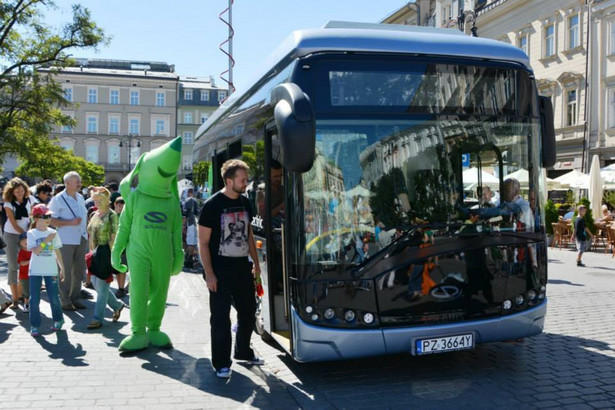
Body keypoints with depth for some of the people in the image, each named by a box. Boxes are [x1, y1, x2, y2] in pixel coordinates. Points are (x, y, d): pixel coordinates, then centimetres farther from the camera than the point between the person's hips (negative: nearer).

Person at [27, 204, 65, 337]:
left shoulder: (53, 233, 3)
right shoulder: (31, 233, -4)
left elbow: (57, 252, 9)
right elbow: (35, 251, -17)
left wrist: (62, 268, 8)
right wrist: (46, 240, -26)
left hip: (51, 270, 1)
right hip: (35, 271, -1)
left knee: (54, 298, 5)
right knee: (34, 299, 1)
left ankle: (58, 320, 24)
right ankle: (34, 326, 9)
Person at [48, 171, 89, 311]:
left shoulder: (80, 198, 12)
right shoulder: (58, 200, -9)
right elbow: (51, 220, -12)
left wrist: (86, 232, 12)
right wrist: (70, 222, -20)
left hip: (81, 240, 6)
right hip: (66, 241, -6)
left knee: (79, 271, 11)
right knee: (65, 272, 0)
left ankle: (75, 298, 22)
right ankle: (65, 301, 10)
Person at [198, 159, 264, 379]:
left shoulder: (245, 203, 7)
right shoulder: (212, 205, -12)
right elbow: (203, 242, -11)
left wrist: (255, 262, 15)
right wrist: (209, 273, -16)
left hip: (243, 267, 6)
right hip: (221, 269, -6)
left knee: (248, 310, 15)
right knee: (221, 317, 1)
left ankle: (243, 351, 34)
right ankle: (221, 363, 13)